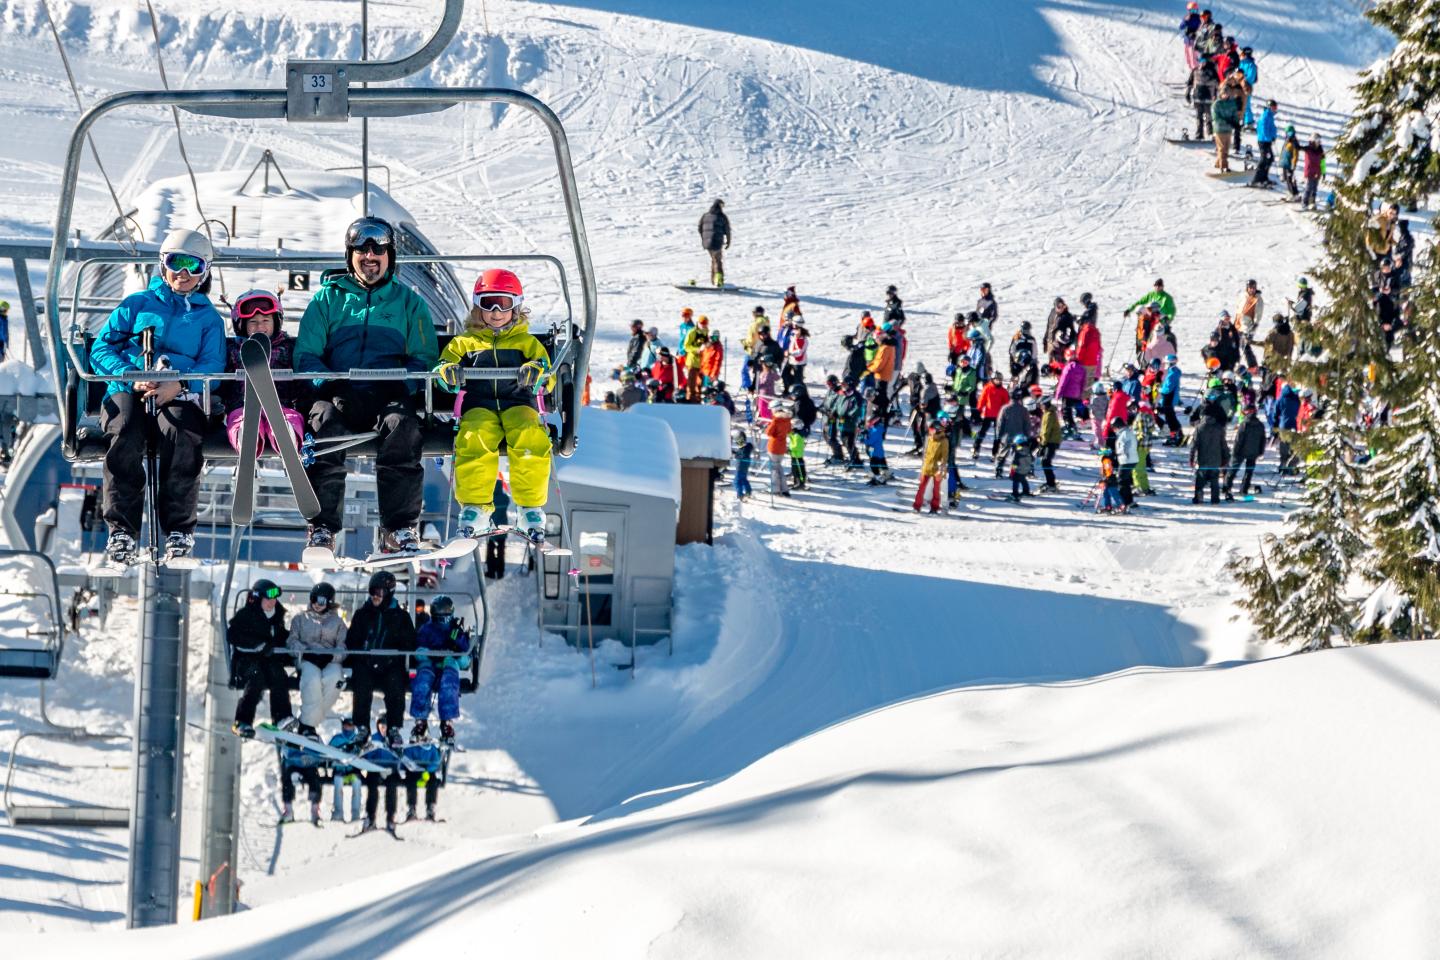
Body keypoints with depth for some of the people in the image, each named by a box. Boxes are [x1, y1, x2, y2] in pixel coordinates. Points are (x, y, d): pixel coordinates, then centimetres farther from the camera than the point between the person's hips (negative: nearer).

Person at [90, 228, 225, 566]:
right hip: (128, 392, 0)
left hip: (180, 396, 0)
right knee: (126, 433, -35)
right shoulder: (137, 305, 21)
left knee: (179, 433, -36)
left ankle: (179, 531, -30)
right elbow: (101, 348, 12)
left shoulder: (209, 318, 22)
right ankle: (121, 531, -35)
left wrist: (179, 385, -16)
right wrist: (131, 376, -9)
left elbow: (213, 366, 5)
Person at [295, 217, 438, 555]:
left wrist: (401, 386, -9)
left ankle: (399, 530, -32)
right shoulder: (328, 297, 19)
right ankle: (322, 529, -35)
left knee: (402, 425, -34)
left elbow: (424, 359, 13)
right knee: (325, 421, -35)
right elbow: (306, 355, 12)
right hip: (339, 394, 0)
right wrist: (331, 385, -9)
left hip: (389, 396, 0)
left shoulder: (409, 302, 20)